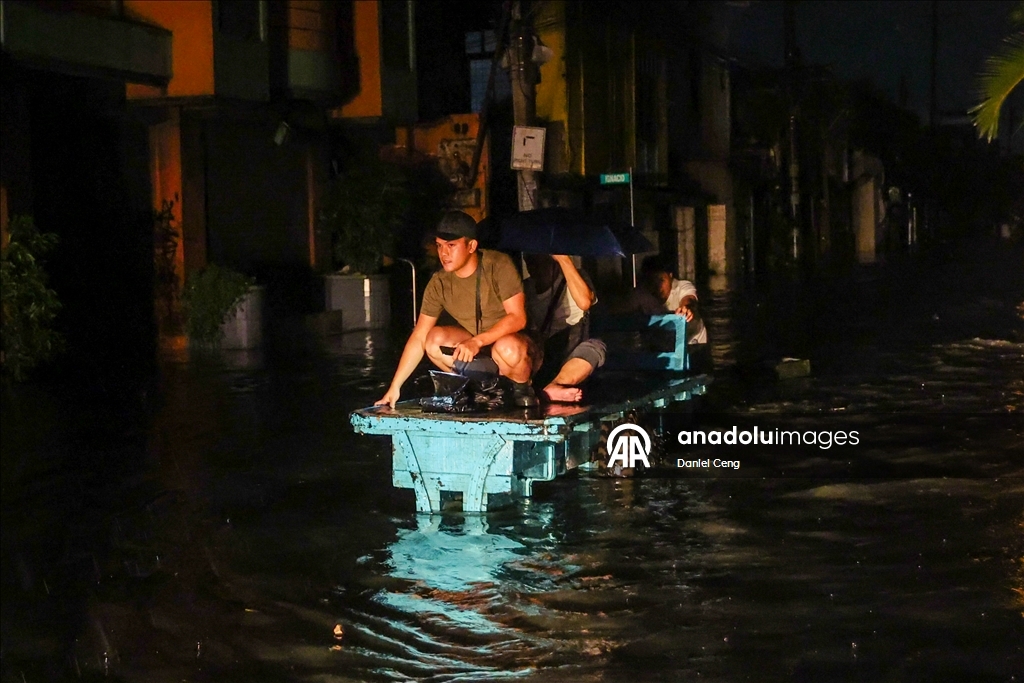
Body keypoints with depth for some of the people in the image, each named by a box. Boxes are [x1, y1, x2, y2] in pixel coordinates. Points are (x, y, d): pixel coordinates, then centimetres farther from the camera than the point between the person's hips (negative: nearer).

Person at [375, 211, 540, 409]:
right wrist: (395, 387, -14)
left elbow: (518, 318, -24)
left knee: (507, 347, -38)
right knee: (434, 339, -19)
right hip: (476, 347, 5)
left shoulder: (498, 266, -21)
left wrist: (478, 341, -37)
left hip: (516, 343, -5)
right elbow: (419, 337, -8)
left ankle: (522, 389, -5)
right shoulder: (439, 283, -9)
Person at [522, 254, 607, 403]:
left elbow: (584, 303, -19)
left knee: (594, 347, -33)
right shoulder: (526, 286, 9)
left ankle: (548, 391, -59)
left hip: (569, 357, -2)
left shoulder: (573, 277, 3)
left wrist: (564, 259, -17)